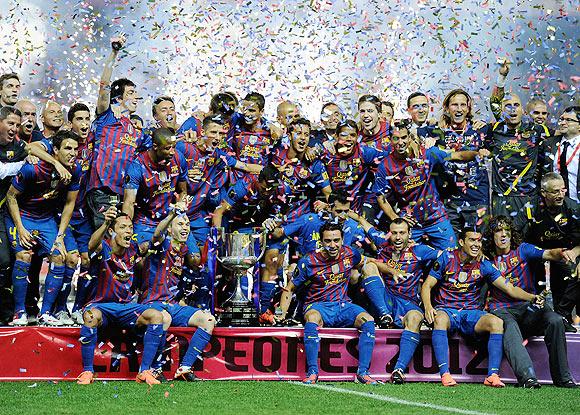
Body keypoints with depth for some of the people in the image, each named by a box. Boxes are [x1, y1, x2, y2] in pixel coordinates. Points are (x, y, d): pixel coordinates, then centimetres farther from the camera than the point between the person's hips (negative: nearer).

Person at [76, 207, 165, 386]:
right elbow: (92, 245, -37)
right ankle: (87, 371, -21)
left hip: (126, 307, 4)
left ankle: (144, 371, -16)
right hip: (102, 305, -4)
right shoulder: (103, 248, -14)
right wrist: (105, 223, -57)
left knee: (156, 316, -21)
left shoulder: (133, 249, 3)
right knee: (91, 316, -38)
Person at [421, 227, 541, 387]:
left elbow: (510, 288, 1)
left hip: (471, 313, 2)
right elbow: (427, 286, 0)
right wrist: (428, 307, -20)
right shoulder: (447, 258, 1)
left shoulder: (484, 265, 4)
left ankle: (492, 375, -30)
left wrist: (532, 297, -16)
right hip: (446, 309, -2)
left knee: (497, 322, -26)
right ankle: (445, 374, -41)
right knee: (440, 320, -37)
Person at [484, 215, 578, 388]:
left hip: (527, 308, 1)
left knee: (555, 320, -27)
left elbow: (549, 254, -6)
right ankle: (527, 377, -52)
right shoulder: (487, 259, 15)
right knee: (509, 328, -36)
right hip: (501, 310, -1)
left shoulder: (523, 250, 12)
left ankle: (562, 377, -21)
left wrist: (563, 253, -29)